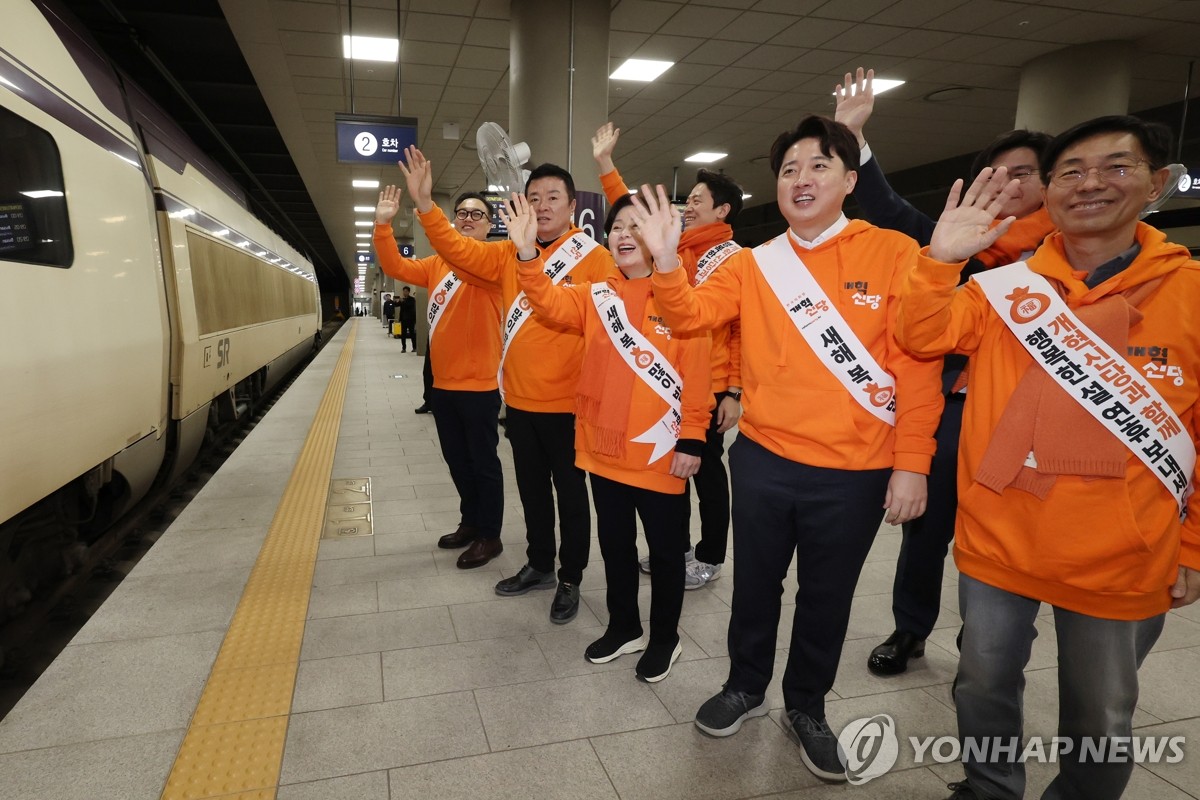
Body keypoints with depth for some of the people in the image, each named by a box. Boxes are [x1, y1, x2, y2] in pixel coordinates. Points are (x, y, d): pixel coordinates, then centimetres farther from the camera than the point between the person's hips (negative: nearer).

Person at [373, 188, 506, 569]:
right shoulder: (437, 264, 12)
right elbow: (396, 267, 5)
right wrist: (383, 225, -12)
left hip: (478, 385, -7)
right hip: (443, 384, 7)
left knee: (483, 461, 4)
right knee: (456, 460, 18)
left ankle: (490, 535, 18)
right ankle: (471, 523, 34)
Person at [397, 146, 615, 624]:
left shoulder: (594, 259, -8)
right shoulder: (509, 254, 7)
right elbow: (459, 251, -1)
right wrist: (425, 205, -14)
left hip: (567, 403, -5)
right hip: (519, 401, 5)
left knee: (570, 492, 9)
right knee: (531, 488, 19)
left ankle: (570, 580, 27)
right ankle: (539, 566, 39)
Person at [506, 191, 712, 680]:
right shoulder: (595, 296, 7)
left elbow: (696, 373, -11)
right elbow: (550, 304, -9)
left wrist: (691, 439, -14)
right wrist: (527, 254, -23)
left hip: (659, 452, -5)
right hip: (604, 447, 5)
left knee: (664, 547, 11)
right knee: (614, 542, 19)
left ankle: (665, 637, 32)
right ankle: (624, 628, 39)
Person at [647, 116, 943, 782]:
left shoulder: (895, 255, -4)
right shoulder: (754, 264, 3)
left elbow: (919, 363, -6)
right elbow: (690, 316, -7)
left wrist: (911, 463, -9)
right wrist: (664, 259, -25)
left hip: (855, 473, -1)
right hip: (763, 459, 2)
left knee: (826, 598, 16)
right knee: (755, 584, 18)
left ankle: (807, 707, 40)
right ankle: (745, 685, 42)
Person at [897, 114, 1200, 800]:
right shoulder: (1005, 288, -1)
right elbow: (925, 337, -11)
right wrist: (942, 259, -26)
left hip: (1122, 559, -1)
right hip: (998, 541, 1)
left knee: (1101, 717, 18)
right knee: (986, 682, 19)